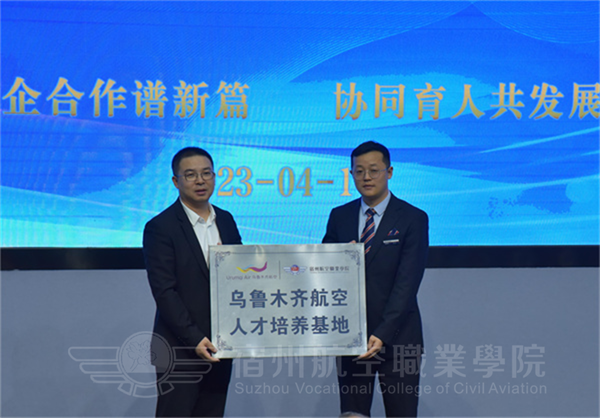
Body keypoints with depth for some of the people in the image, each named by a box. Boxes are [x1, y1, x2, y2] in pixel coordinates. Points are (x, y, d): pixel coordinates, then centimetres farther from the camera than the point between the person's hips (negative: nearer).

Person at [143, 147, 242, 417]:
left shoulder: (226, 220, 11)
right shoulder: (160, 227, -8)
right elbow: (164, 291, -13)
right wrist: (194, 339, -18)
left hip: (218, 347, 6)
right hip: (180, 349, -5)